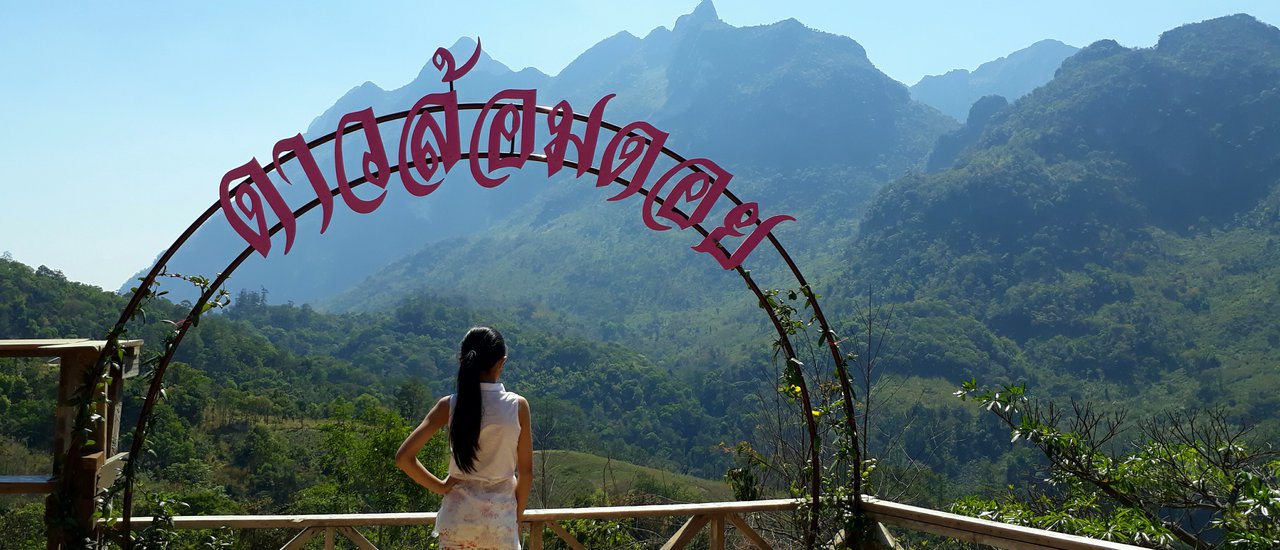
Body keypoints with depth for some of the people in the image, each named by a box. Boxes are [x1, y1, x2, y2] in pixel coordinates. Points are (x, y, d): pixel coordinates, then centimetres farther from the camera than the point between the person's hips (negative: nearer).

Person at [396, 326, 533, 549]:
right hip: (501, 520, -1)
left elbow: (404, 457, -11)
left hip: (458, 519, 1)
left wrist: (439, 486, 1)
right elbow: (525, 472, -2)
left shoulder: (449, 405, -7)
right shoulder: (518, 405, -8)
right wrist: (517, 517, 10)